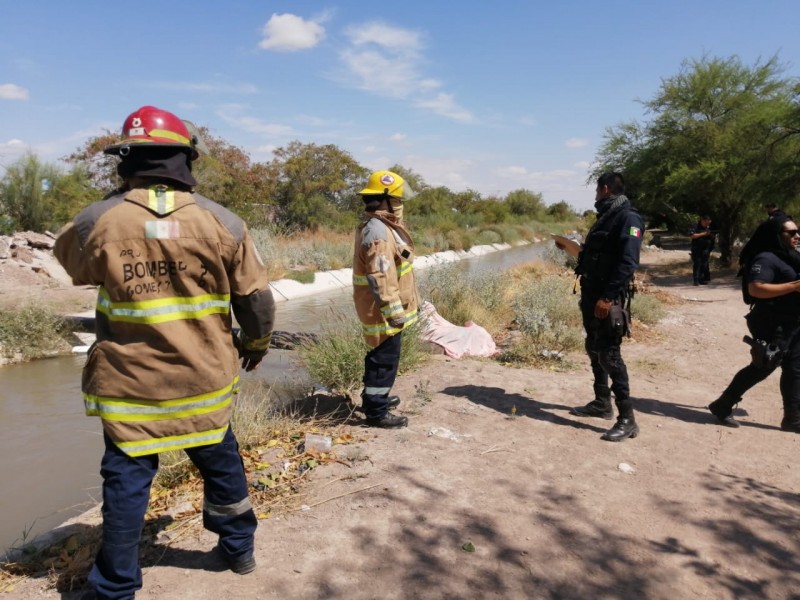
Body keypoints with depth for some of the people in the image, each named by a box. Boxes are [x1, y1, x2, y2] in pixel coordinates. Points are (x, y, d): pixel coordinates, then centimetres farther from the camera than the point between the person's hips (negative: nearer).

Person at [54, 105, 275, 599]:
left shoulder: (100, 220, -9)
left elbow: (67, 254, 14)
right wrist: (257, 343, 15)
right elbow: (257, 298, -3)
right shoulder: (222, 222, -8)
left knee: (127, 479, 12)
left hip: (131, 383, -1)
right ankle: (239, 548, 38)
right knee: (221, 462, 20)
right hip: (205, 379, 1)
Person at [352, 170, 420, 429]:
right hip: (383, 311, -11)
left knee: (380, 355, 23)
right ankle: (376, 412, 10)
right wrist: (393, 312, -27)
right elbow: (380, 279, -29)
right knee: (385, 359, -1)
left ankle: (374, 397, 38)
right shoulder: (378, 233, -24)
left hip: (385, 309, 11)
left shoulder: (381, 226, 11)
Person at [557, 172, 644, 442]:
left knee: (609, 354, -11)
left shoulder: (628, 218, -13)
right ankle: (602, 403, 29)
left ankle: (627, 419, -5)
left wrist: (608, 297, -27)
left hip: (607, 297, -10)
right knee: (594, 349, 16)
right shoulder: (605, 217, 17)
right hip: (591, 293, 10)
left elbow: (627, 263, -22)